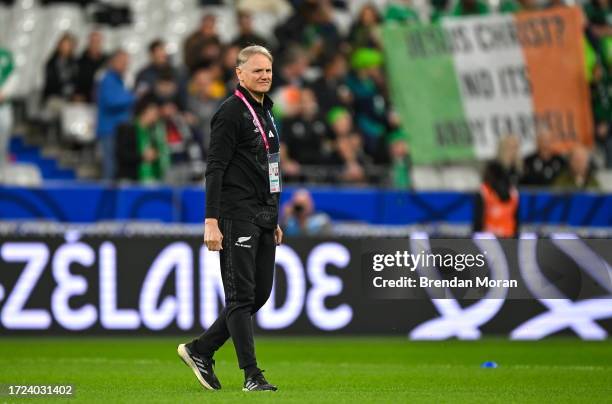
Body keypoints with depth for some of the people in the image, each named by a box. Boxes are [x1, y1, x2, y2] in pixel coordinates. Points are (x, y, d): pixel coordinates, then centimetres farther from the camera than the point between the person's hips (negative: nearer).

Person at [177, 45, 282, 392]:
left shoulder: (266, 112, 18)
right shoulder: (231, 112, -9)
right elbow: (215, 168, -15)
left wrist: (274, 220, 25)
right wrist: (211, 221, -21)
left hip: (264, 217, 9)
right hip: (237, 217, -9)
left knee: (260, 294, 9)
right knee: (241, 295, -6)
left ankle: (200, 350, 19)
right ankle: (252, 376, -6)